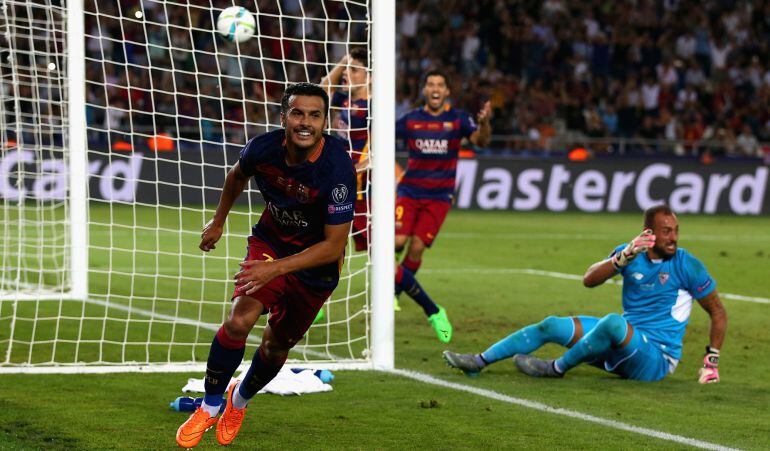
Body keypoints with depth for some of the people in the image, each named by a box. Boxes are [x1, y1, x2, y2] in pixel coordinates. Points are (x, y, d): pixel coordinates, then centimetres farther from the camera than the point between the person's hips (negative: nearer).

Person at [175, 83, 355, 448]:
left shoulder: (337, 167, -32)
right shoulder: (264, 148, -20)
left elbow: (334, 245, -27)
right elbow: (237, 175, 8)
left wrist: (276, 268, -35)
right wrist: (218, 221, 19)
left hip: (316, 262, -2)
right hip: (270, 240, 2)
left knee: (277, 345, 12)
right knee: (239, 320, -21)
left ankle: (240, 400, 43)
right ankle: (210, 407, -1)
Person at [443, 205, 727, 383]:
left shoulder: (687, 266, -10)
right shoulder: (632, 254, 3)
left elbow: (718, 313, -2)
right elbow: (589, 280, -10)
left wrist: (712, 361, -8)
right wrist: (624, 257, -25)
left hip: (657, 357, -6)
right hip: (623, 343, 6)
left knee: (614, 322, -37)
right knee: (551, 326, 2)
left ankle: (557, 368, -19)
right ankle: (479, 362, 3)